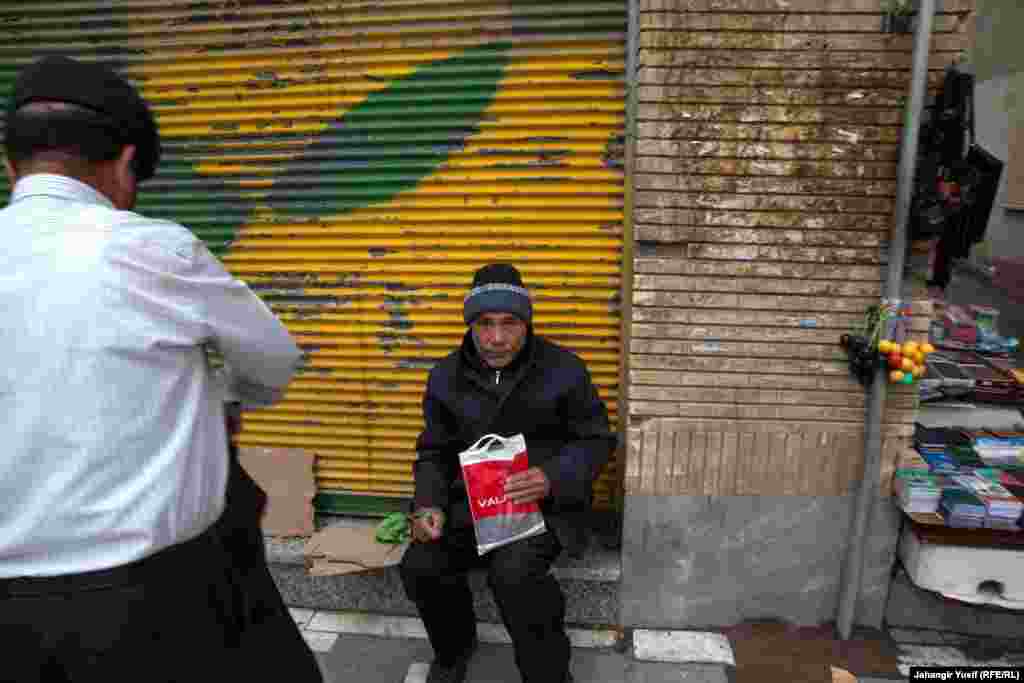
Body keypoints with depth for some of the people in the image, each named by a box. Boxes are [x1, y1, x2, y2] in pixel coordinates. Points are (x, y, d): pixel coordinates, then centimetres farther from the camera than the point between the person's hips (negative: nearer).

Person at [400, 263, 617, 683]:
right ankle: (455, 646, 17)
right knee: (419, 567, -18)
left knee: (513, 575, -31)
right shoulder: (446, 377, 2)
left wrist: (553, 478, -21)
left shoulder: (563, 369, -7)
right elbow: (434, 452, 12)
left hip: (544, 501, -3)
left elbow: (597, 440, -1)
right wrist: (428, 504, -8)